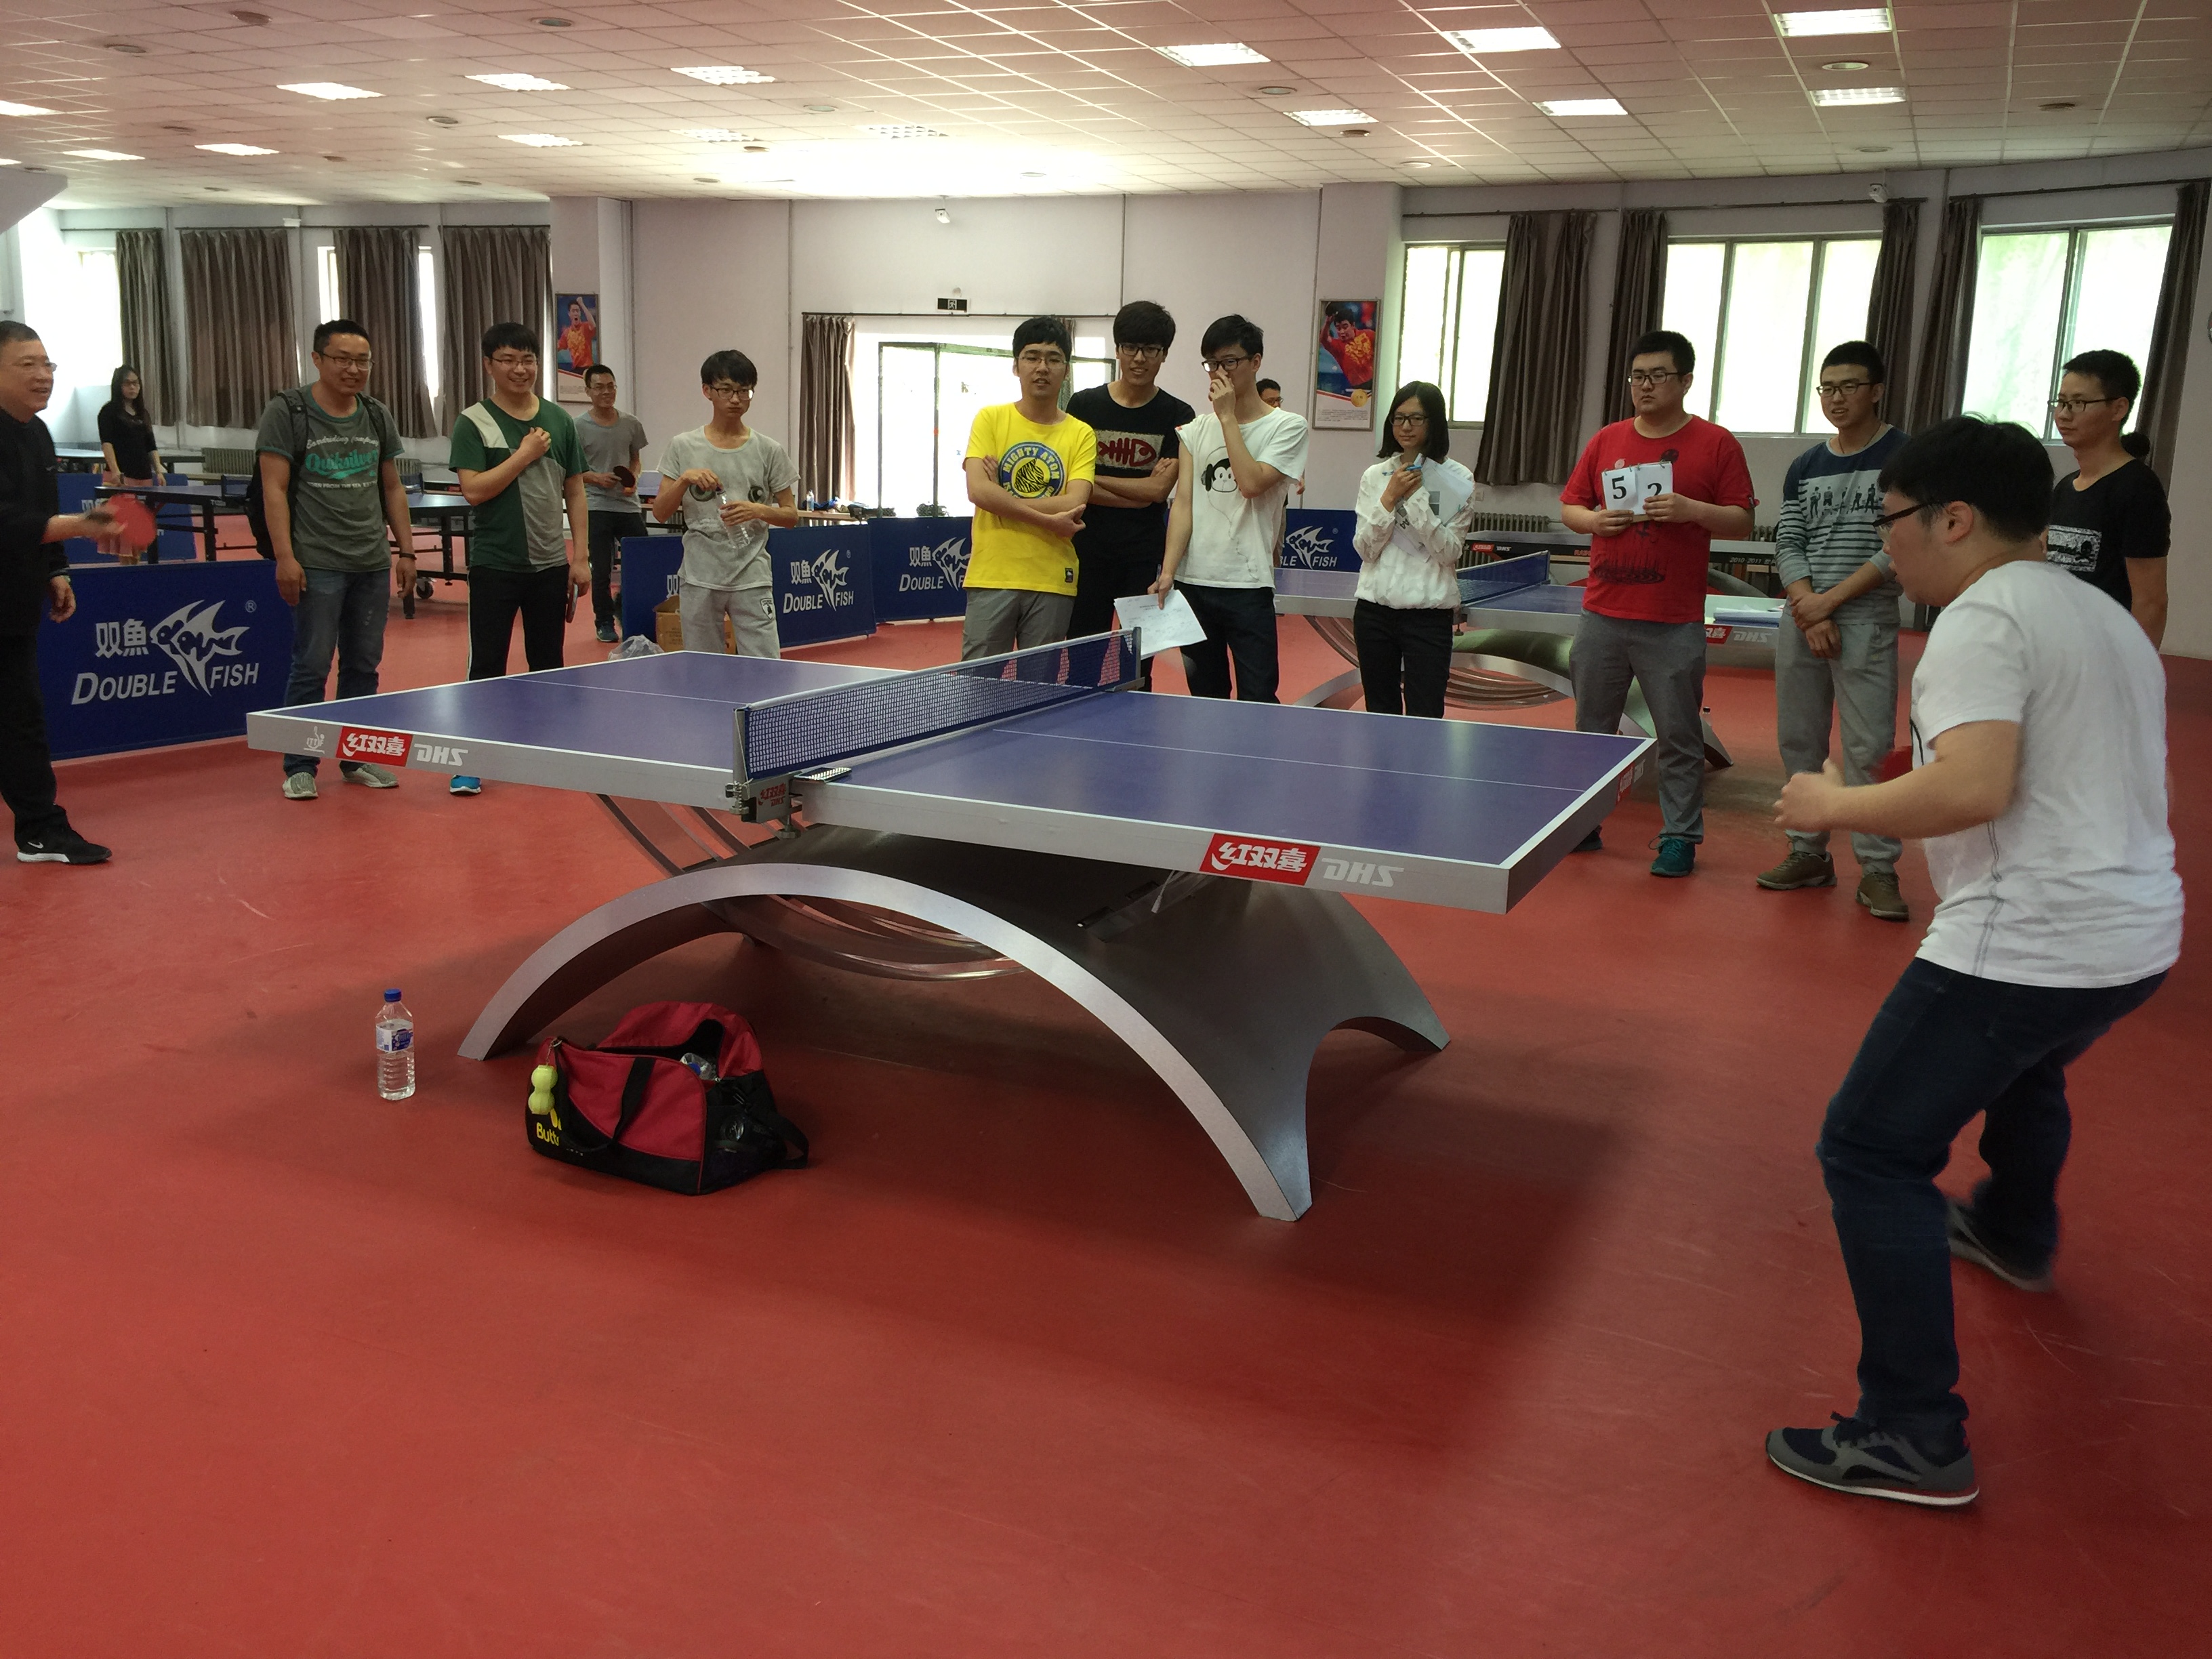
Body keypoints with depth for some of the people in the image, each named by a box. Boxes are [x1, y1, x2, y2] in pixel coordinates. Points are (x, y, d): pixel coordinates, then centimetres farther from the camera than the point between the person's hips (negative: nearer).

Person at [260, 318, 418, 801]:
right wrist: (284, 556, -14)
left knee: (364, 665, 10)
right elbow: (274, 489, -6)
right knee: (312, 666, -3)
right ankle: (299, 767, 6)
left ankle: (356, 758, 21)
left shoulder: (378, 416, 12)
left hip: (373, 563, 5)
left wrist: (406, 550, 11)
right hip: (316, 565, -5)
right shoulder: (287, 412, -3)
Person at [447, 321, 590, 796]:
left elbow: (574, 492, 10)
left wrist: (581, 557, 5)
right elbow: (474, 490, -14)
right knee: (486, 666, -1)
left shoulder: (559, 419, 7)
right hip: (494, 564, -4)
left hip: (551, 564, 4)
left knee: (548, 663, 12)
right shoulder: (473, 422, -4)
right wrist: (524, 455, -15)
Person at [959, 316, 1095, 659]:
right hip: (991, 577, -1)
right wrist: (1048, 519, -13)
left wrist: (1002, 498, -11)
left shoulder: (1081, 434, 6)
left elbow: (1075, 506, -9)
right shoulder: (990, 419, 4)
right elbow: (978, 490, -10)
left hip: (1052, 582, 1)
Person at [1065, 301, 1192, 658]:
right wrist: (1139, 492, -11)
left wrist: (1097, 480, -6)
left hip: (1146, 559, 0)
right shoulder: (1084, 405, 3)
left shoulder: (1177, 416, 2)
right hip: (1089, 551, 0)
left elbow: (1159, 488, -7)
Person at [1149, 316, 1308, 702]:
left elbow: (1251, 483, -15)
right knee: (1204, 700, 9)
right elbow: (1183, 502, 4)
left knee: (1257, 704, -7)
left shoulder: (1287, 426, 1)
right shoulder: (1196, 430, 13)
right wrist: (1168, 571, -8)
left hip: (1248, 586, -4)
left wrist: (1228, 417, -8)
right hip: (1193, 583, 4)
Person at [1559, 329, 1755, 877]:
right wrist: (1594, 519, -8)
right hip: (1602, 615, 4)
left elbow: (1742, 521, 0)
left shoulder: (1717, 444, 0)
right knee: (1592, 727, 12)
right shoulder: (1605, 441, 10)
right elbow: (1569, 506, 14)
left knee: (1679, 737, 1)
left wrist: (1692, 510, -18)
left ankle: (1680, 837, 12)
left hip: (1674, 624, -4)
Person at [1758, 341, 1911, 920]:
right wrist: (1807, 605, -9)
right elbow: (1787, 544, 8)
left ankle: (1878, 868, 1)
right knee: (1799, 741, 8)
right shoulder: (1804, 468, 12)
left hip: (1867, 622, -5)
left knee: (1869, 748, -7)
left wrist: (1831, 600, -12)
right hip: (1802, 623, 5)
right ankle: (1809, 854, 20)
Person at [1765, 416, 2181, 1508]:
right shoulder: (2108, 618, 16)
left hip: (2028, 948, -10)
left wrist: (1837, 806, -14)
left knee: (1871, 1152, -6)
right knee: (2025, 1067, 38)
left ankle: (1913, 1437, -6)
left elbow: (1974, 787, -28)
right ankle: (2013, 1234, 64)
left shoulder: (1981, 618, -14)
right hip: (2136, 936, 10)